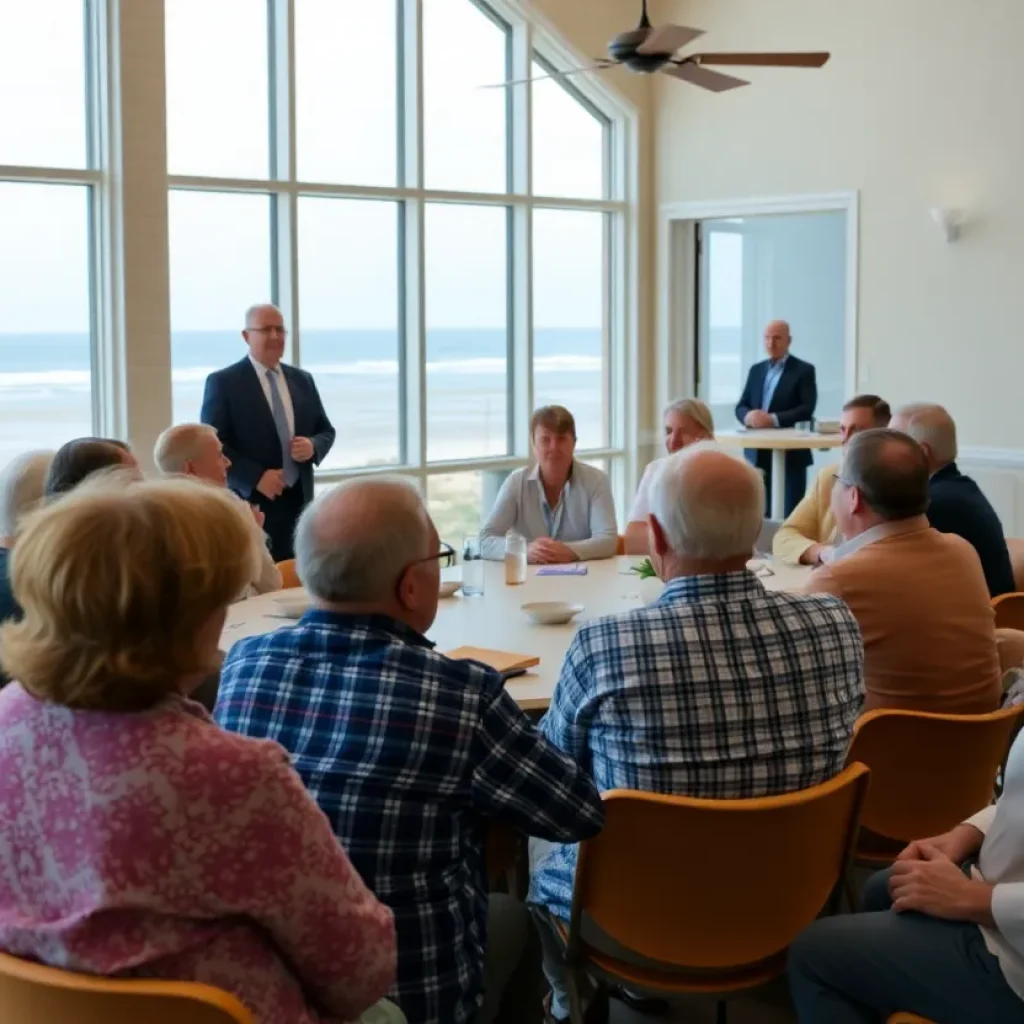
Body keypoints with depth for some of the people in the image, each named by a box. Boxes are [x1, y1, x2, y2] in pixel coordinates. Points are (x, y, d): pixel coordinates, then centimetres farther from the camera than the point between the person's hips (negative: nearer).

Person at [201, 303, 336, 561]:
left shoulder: (303, 380, 13)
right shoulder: (223, 382, -3)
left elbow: (325, 430, 18)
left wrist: (312, 446, -7)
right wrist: (256, 477, -18)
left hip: (299, 501, 5)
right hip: (251, 503, -5)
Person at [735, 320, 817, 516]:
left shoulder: (804, 370, 0)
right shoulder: (756, 369, 16)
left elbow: (807, 409, -11)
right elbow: (740, 406, 11)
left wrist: (773, 419, -22)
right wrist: (748, 416, -13)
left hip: (790, 454, -5)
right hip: (758, 453, 5)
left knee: (791, 512, -4)